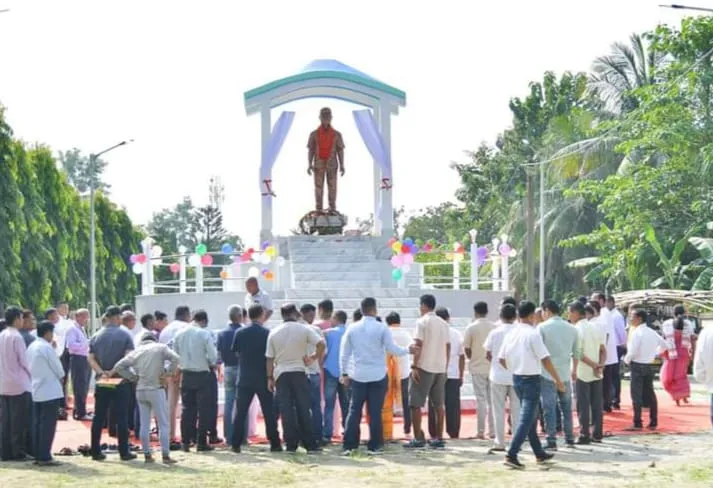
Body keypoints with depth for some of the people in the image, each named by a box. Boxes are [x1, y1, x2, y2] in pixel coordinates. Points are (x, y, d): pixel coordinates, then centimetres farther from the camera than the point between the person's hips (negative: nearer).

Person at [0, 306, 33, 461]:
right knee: (20, 420, 0)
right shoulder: (16, 337, -14)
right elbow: (23, 360, -13)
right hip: (19, 384, -7)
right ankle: (18, 452, 2)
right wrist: (31, 376, 3)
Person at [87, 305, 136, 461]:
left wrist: (101, 372, -10)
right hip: (120, 381, -3)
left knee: (98, 418, 8)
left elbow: (90, 358, -2)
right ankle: (124, 452, 1)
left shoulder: (96, 336, 6)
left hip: (101, 382, 3)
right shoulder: (124, 335, -5)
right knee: (121, 418, 0)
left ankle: (95, 451, 9)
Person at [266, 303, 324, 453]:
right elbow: (321, 343, -17)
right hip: (299, 371, -1)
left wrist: (270, 377, 9)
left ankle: (291, 444, 1)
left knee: (286, 410, 2)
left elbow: (270, 358, 3)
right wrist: (315, 357, -1)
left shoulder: (274, 333, 3)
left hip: (281, 373, 1)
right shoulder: (304, 329, -3)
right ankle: (310, 444, 2)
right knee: (303, 409, 3)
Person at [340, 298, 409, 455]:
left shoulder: (352, 328, 2)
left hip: (358, 376, 2)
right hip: (378, 376, -2)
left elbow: (344, 353, 5)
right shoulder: (382, 328, -7)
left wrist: (344, 373, 14)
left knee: (354, 411, 8)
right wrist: (407, 350, 10)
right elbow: (392, 349, -7)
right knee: (375, 412, 4)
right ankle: (374, 446, 7)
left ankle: (349, 445, 5)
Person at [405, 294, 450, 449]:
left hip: (424, 368, -6)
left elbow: (418, 346, -14)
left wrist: (414, 367, -13)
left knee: (416, 404, 0)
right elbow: (448, 347, 12)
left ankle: (418, 438, -2)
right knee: (439, 404, 10)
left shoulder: (422, 322, -8)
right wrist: (445, 367, 18)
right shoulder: (444, 323, 11)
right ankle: (439, 438, 11)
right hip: (440, 368, 6)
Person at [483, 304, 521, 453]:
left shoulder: (495, 332, -6)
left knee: (499, 410, 5)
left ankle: (499, 443, 4)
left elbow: (488, 355, -1)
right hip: (516, 375, 1)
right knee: (517, 410, 9)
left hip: (498, 375, -1)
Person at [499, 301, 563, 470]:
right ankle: (511, 455, -14)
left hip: (516, 379, 8)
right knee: (526, 419, -6)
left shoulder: (511, 335, 5)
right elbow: (545, 359, -17)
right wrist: (558, 380, -11)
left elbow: (501, 359, 9)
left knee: (531, 417, 18)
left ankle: (540, 454, 27)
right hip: (531, 379, -8)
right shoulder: (533, 334, -15)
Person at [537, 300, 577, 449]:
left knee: (549, 408, -1)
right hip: (565, 374, 5)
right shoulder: (571, 328, 7)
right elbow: (576, 353, 10)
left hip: (548, 374, -5)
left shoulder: (542, 327, -8)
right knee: (566, 407, 16)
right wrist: (574, 370, 22)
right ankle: (569, 439, 21)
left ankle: (551, 441, -2)